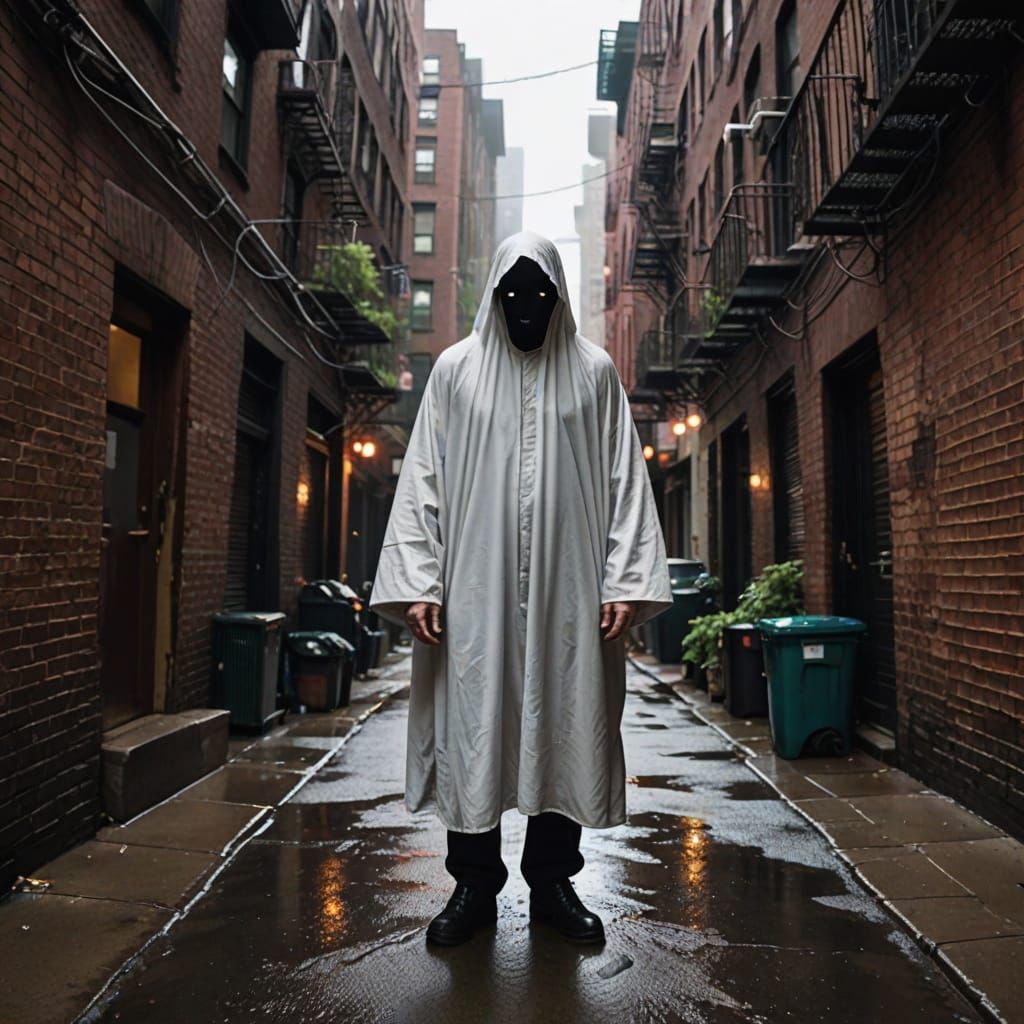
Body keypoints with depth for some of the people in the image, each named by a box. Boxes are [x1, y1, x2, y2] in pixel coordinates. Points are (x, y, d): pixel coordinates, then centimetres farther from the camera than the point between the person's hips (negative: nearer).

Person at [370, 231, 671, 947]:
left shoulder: (594, 372, 9)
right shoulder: (456, 370, 9)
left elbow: (624, 481, 5)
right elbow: (424, 480, 4)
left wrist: (624, 583, -5)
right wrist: (418, 581, -5)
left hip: (568, 590, 1)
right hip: (475, 587, 0)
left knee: (564, 729, 6)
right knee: (472, 729, 4)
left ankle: (552, 881, 24)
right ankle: (475, 886, 21)